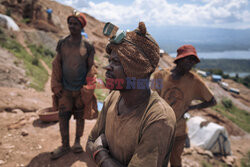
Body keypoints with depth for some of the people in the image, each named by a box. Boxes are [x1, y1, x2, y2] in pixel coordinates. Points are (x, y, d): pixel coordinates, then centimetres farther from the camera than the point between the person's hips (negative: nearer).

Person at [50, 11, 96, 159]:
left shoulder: (88, 46, -4)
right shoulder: (62, 43, 3)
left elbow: (91, 68, -2)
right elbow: (56, 65, 7)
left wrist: (87, 89, -7)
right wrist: (56, 86, 1)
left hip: (81, 89, -2)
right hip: (65, 89, 2)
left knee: (80, 116, 10)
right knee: (63, 116, 4)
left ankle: (77, 141, 31)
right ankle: (65, 145, 20)